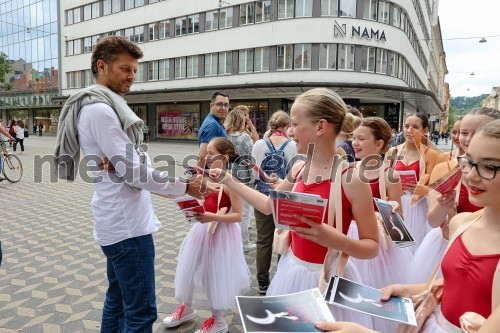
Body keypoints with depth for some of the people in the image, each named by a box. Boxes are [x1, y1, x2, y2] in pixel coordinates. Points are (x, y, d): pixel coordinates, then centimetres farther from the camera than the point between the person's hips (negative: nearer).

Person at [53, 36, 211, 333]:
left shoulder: (105, 107, 15)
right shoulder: (100, 109, -17)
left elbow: (132, 162, 10)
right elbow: (134, 172, -20)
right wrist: (185, 188, -12)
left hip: (120, 221, 10)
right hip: (127, 225, -10)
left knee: (118, 303, 21)